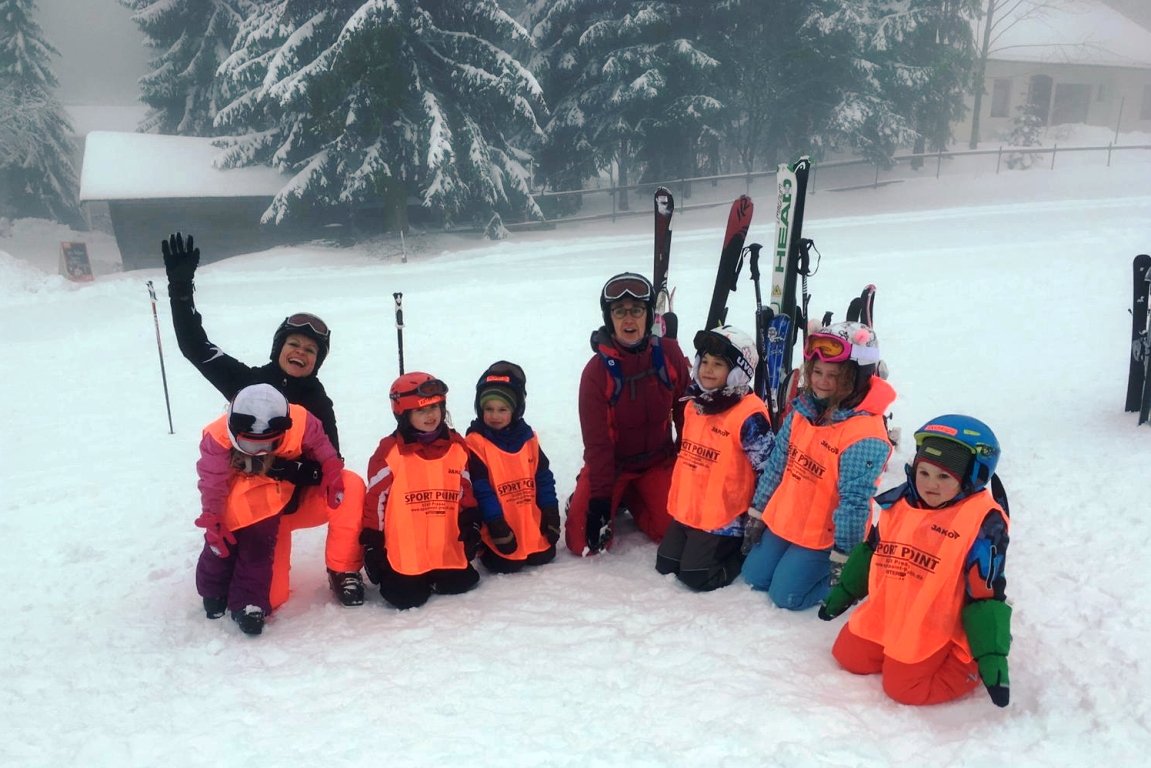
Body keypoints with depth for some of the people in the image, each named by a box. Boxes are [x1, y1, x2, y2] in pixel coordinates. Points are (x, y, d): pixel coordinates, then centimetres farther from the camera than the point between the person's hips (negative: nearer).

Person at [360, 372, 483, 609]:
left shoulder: (457, 447, 5)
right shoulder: (391, 452, -8)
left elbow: (466, 492, 13)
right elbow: (375, 499, -4)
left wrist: (471, 526, 6)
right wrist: (372, 545, -3)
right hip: (403, 553, -3)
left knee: (460, 584, -5)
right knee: (407, 597, -12)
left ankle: (436, 575, 27)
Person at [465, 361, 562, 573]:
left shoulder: (528, 438, 3)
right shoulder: (475, 443, -14)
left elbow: (543, 478, 7)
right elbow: (480, 490, -16)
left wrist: (551, 514, 3)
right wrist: (496, 524, -18)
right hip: (500, 528, -5)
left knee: (544, 556, 6)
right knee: (506, 565, -11)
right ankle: (487, 549, 19)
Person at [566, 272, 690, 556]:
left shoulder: (669, 353, -14)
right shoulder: (597, 370, -21)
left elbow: (685, 412, -1)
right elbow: (597, 443, -17)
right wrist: (600, 499, -19)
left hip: (658, 459, 2)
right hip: (611, 462, -2)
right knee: (584, 541, -13)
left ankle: (630, 498, 16)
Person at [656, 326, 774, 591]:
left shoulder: (749, 415, -20)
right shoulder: (694, 405, 6)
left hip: (722, 517, -8)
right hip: (686, 510, 8)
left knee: (697, 576, -8)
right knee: (665, 565, 9)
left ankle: (744, 551, 13)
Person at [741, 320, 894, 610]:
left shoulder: (866, 436, -27)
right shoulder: (802, 410, -3)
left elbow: (854, 501, -23)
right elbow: (776, 463, 5)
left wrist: (842, 557, -18)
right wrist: (757, 514, 10)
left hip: (823, 537, -7)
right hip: (783, 521, 7)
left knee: (786, 595, -4)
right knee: (754, 576, 13)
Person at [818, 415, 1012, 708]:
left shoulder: (982, 524, -18)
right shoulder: (900, 504, -1)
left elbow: (986, 594, -16)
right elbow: (871, 551, 14)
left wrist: (991, 655, -18)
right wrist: (844, 591, 18)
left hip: (934, 631, -6)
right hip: (883, 617, 7)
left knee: (905, 688, -9)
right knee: (850, 657, 8)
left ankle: (965, 664, 12)